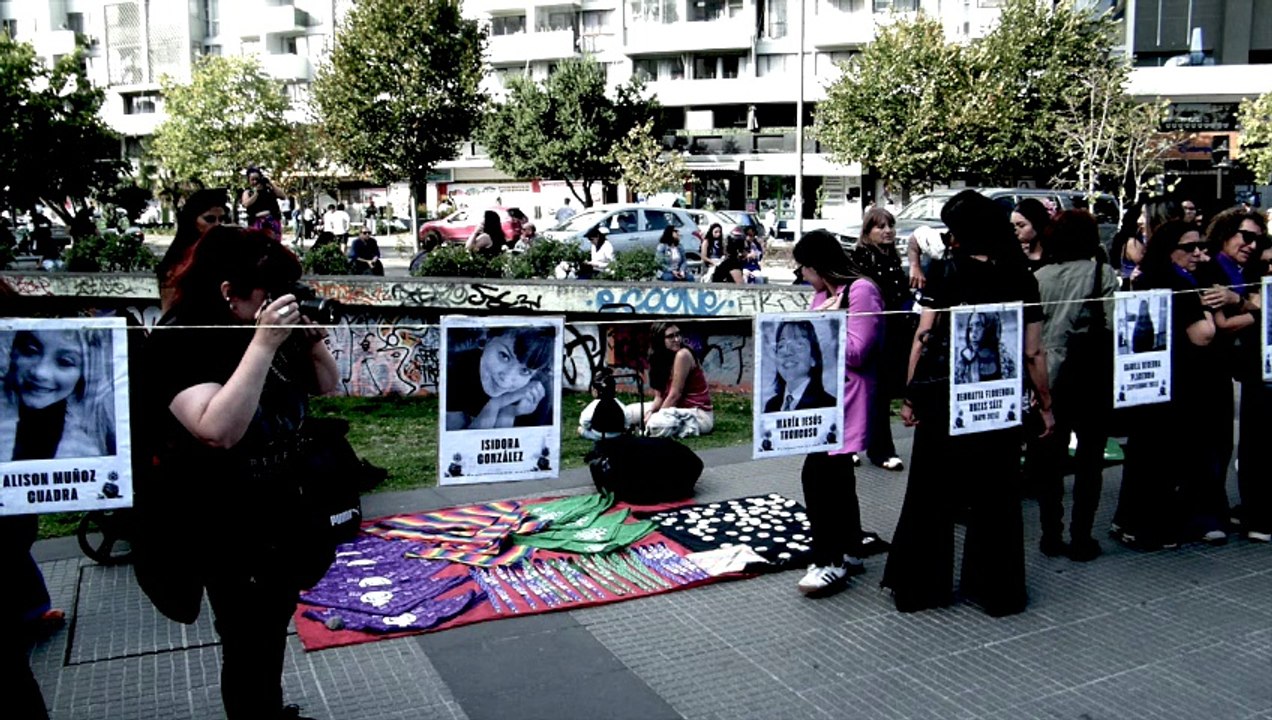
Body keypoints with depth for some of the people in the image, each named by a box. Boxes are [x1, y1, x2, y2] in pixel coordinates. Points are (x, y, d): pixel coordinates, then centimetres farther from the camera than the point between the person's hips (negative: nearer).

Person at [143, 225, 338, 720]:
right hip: (224, 525, -8)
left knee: (275, 623, 24)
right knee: (247, 643, 4)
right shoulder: (181, 342, -22)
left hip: (279, 507, 8)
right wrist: (263, 344, -37)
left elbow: (326, 386, 10)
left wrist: (312, 339, -10)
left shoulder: (269, 330, -1)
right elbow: (219, 429, -36)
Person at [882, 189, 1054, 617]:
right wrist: (1045, 404, 9)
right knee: (994, 494, 12)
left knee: (931, 491, 11)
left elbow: (923, 338, -8)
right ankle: (995, 588, 22)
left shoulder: (944, 273, -3)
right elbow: (1033, 353, -1)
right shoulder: (1021, 280, 1)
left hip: (941, 395, -1)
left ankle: (920, 584, 20)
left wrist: (910, 396, -3)